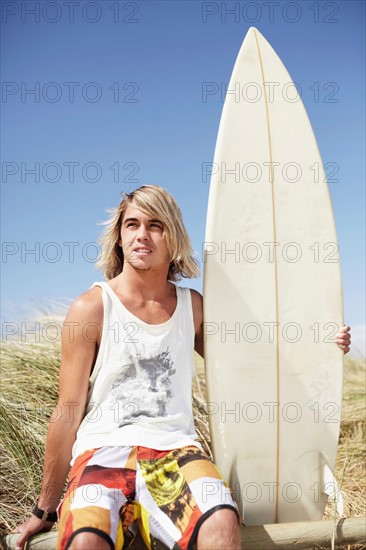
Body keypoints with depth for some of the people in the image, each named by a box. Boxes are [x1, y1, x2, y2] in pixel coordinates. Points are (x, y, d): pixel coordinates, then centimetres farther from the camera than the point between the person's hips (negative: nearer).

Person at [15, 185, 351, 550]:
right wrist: (45, 509, 7)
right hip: (103, 450, -2)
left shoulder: (192, 306, 9)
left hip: (174, 450, 3)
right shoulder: (91, 308, -1)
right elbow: (68, 411, 2)